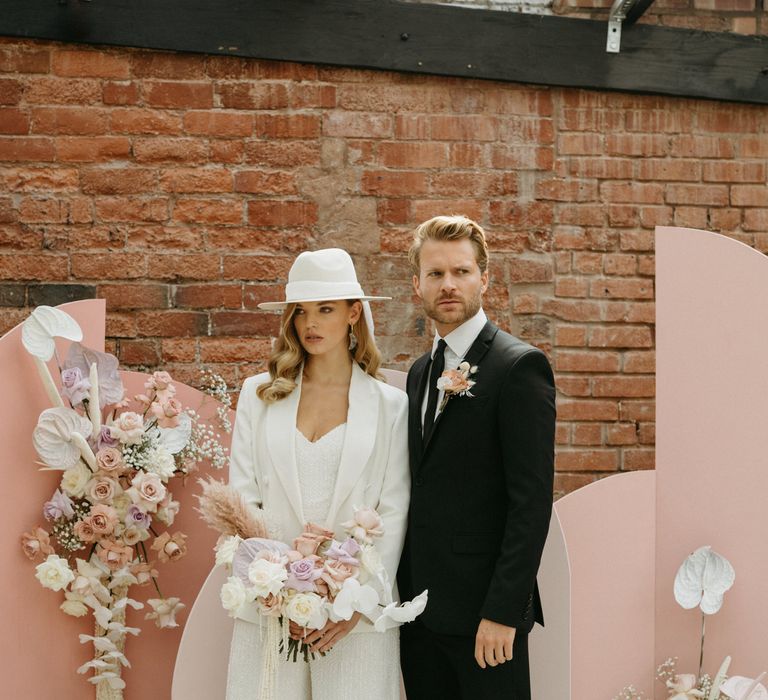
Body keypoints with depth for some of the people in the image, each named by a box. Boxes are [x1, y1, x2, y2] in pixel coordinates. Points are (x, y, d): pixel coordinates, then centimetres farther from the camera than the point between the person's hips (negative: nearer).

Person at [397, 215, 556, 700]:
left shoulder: (520, 365, -9)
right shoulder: (421, 373, 15)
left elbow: (533, 500, -15)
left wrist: (503, 611, -19)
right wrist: (402, 589, 10)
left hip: (483, 611, -7)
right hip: (420, 606, 7)